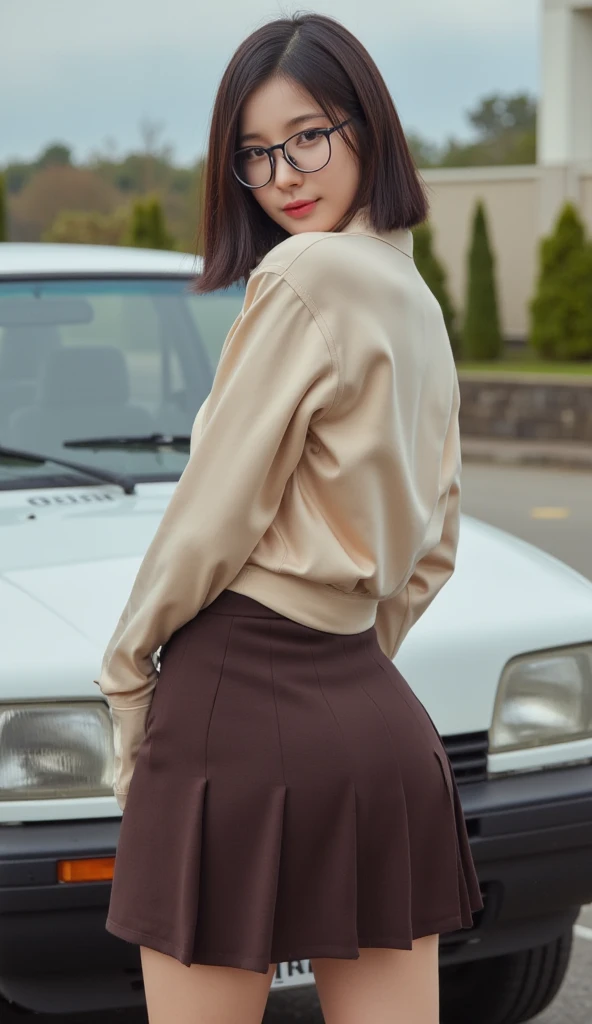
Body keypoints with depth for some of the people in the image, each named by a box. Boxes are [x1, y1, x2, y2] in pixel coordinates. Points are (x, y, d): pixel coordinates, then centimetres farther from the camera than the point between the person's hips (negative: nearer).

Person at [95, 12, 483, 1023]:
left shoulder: (306, 275, -11)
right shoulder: (417, 302, 16)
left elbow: (214, 513, -10)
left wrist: (126, 667, 2)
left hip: (240, 712, -8)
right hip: (382, 721, 8)